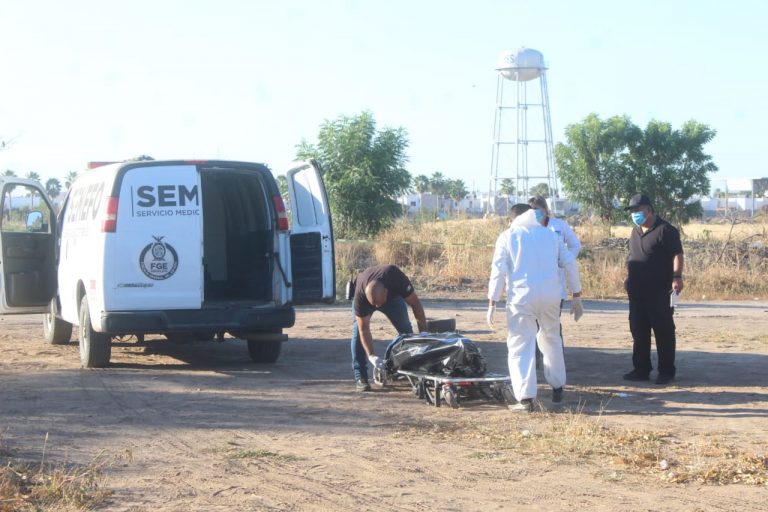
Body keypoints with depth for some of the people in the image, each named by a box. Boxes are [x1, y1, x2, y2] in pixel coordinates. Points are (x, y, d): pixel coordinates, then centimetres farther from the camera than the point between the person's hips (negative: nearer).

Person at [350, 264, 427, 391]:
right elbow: (364, 329, -36)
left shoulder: (397, 280, -42)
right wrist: (371, 356, -44)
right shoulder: (360, 296, -42)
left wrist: (423, 333, -30)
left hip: (392, 295, 2)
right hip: (365, 299, -1)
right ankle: (360, 377, -17)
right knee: (358, 332, -20)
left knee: (406, 330, -10)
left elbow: (415, 303, -29)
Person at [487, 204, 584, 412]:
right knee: (552, 340, 22)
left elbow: (498, 270, -3)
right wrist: (576, 296, 14)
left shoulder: (507, 236, 7)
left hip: (521, 296, -3)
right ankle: (557, 388, 30)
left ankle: (525, 398, -9)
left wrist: (492, 303, -2)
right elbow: (570, 264, 11)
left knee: (521, 346, 0)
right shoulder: (549, 234, 17)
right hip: (550, 296, 3)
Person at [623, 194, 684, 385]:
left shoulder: (665, 230, -10)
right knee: (638, 331, 10)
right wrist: (629, 277, 21)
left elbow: (677, 255, -15)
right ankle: (641, 369, 19)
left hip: (659, 291, -8)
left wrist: (677, 277, -25)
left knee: (663, 331, -1)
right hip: (637, 291, 8)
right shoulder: (636, 231, 15)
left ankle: (666, 371, 5)